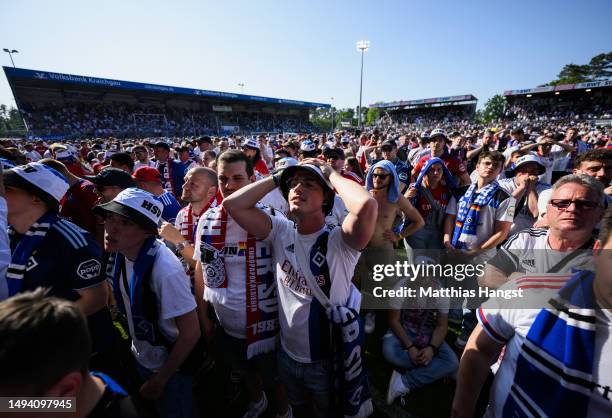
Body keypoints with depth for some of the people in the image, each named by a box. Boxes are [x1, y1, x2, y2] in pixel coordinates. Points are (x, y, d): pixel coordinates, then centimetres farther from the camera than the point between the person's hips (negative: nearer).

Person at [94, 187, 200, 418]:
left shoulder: (165, 269, -35)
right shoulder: (119, 253, -12)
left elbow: (191, 333, -26)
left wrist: (160, 380, -13)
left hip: (171, 367, -7)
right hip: (141, 360, 7)